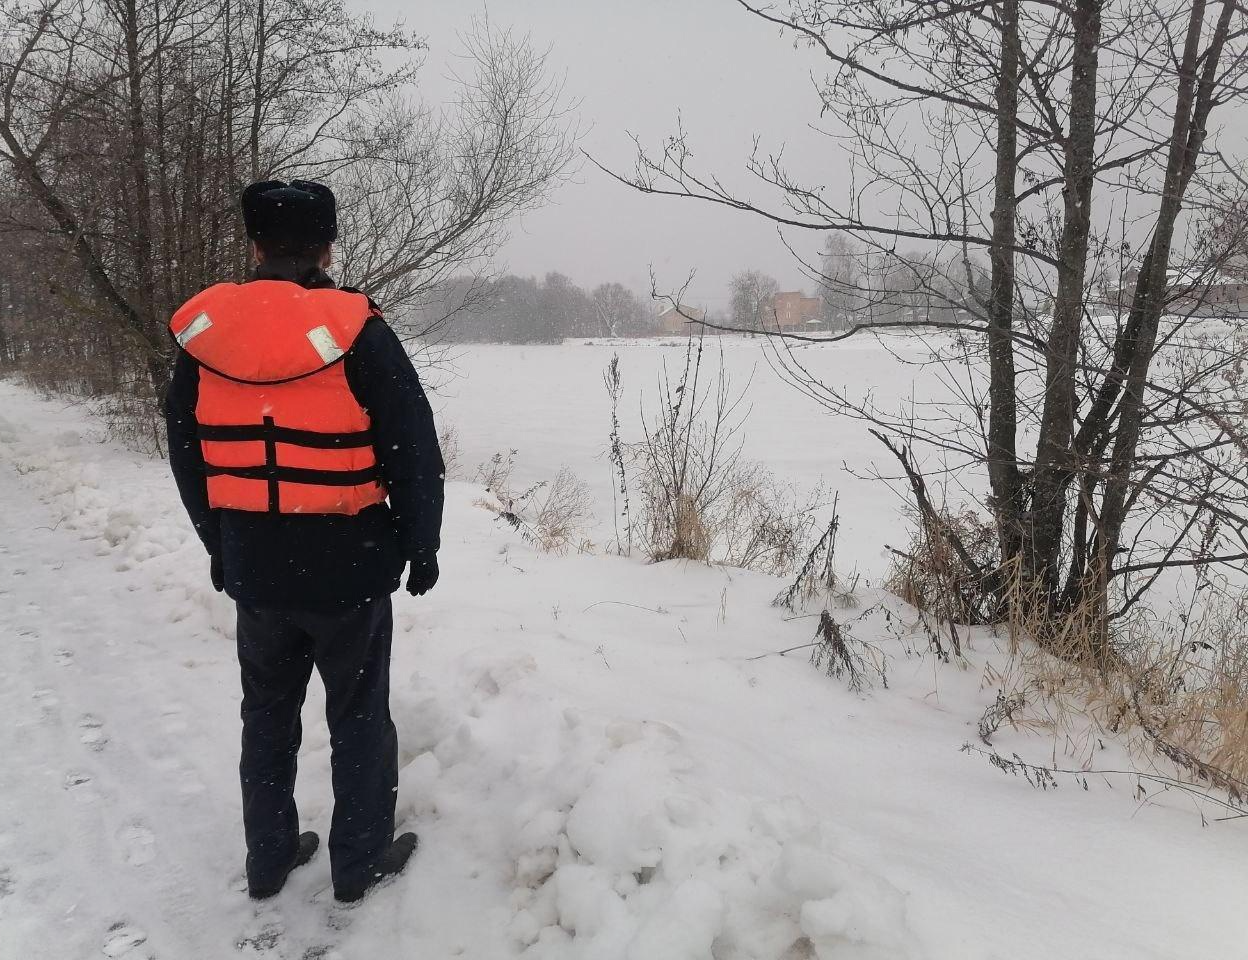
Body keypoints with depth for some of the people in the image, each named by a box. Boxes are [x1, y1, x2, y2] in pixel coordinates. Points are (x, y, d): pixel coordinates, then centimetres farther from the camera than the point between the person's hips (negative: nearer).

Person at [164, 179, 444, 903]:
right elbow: (415, 449, -12)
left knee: (268, 713, 20)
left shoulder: (201, 333, 0)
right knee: (359, 715, 13)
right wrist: (421, 544, 1)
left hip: (253, 569, 4)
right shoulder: (356, 331, -15)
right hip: (348, 567, -4)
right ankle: (361, 860, 25)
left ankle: (269, 856, 33)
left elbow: (187, 454, 9)